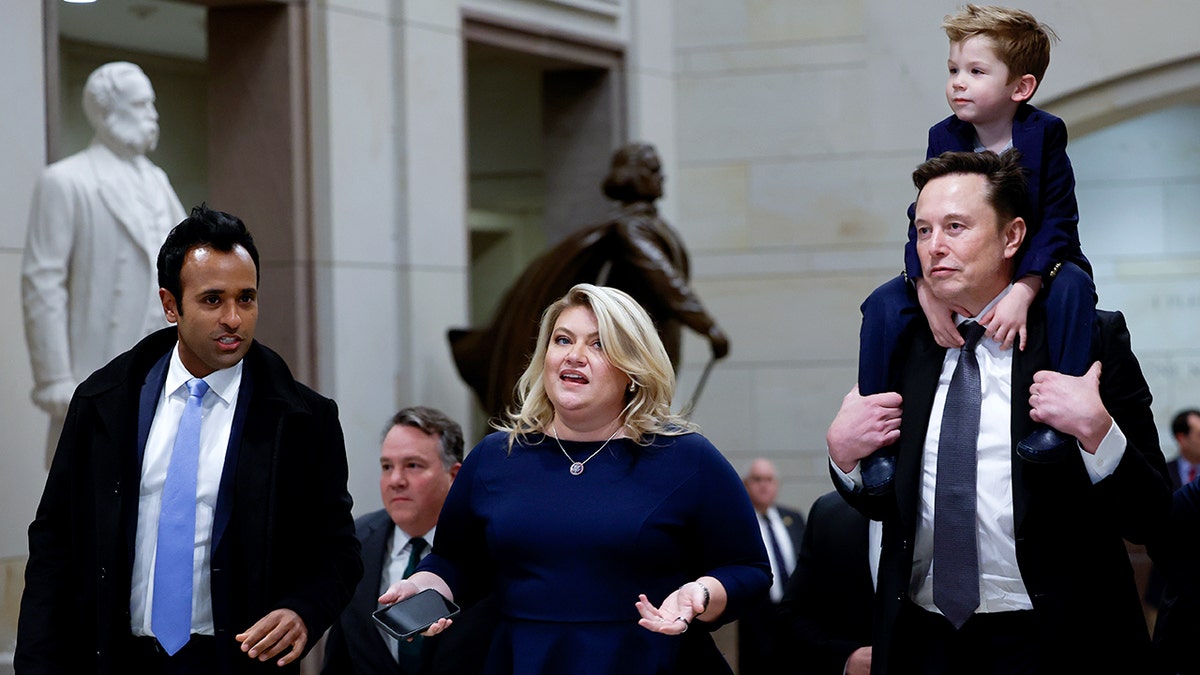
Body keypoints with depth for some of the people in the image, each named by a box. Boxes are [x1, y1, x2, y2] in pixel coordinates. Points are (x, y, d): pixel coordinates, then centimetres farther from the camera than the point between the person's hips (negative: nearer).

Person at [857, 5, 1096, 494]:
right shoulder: (944, 138, -4)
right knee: (884, 304, -21)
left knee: (1073, 285, -36)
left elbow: (1056, 224, -18)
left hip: (1033, 268, -3)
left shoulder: (1044, 134, -13)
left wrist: (1022, 292, -35)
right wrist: (928, 293, -28)